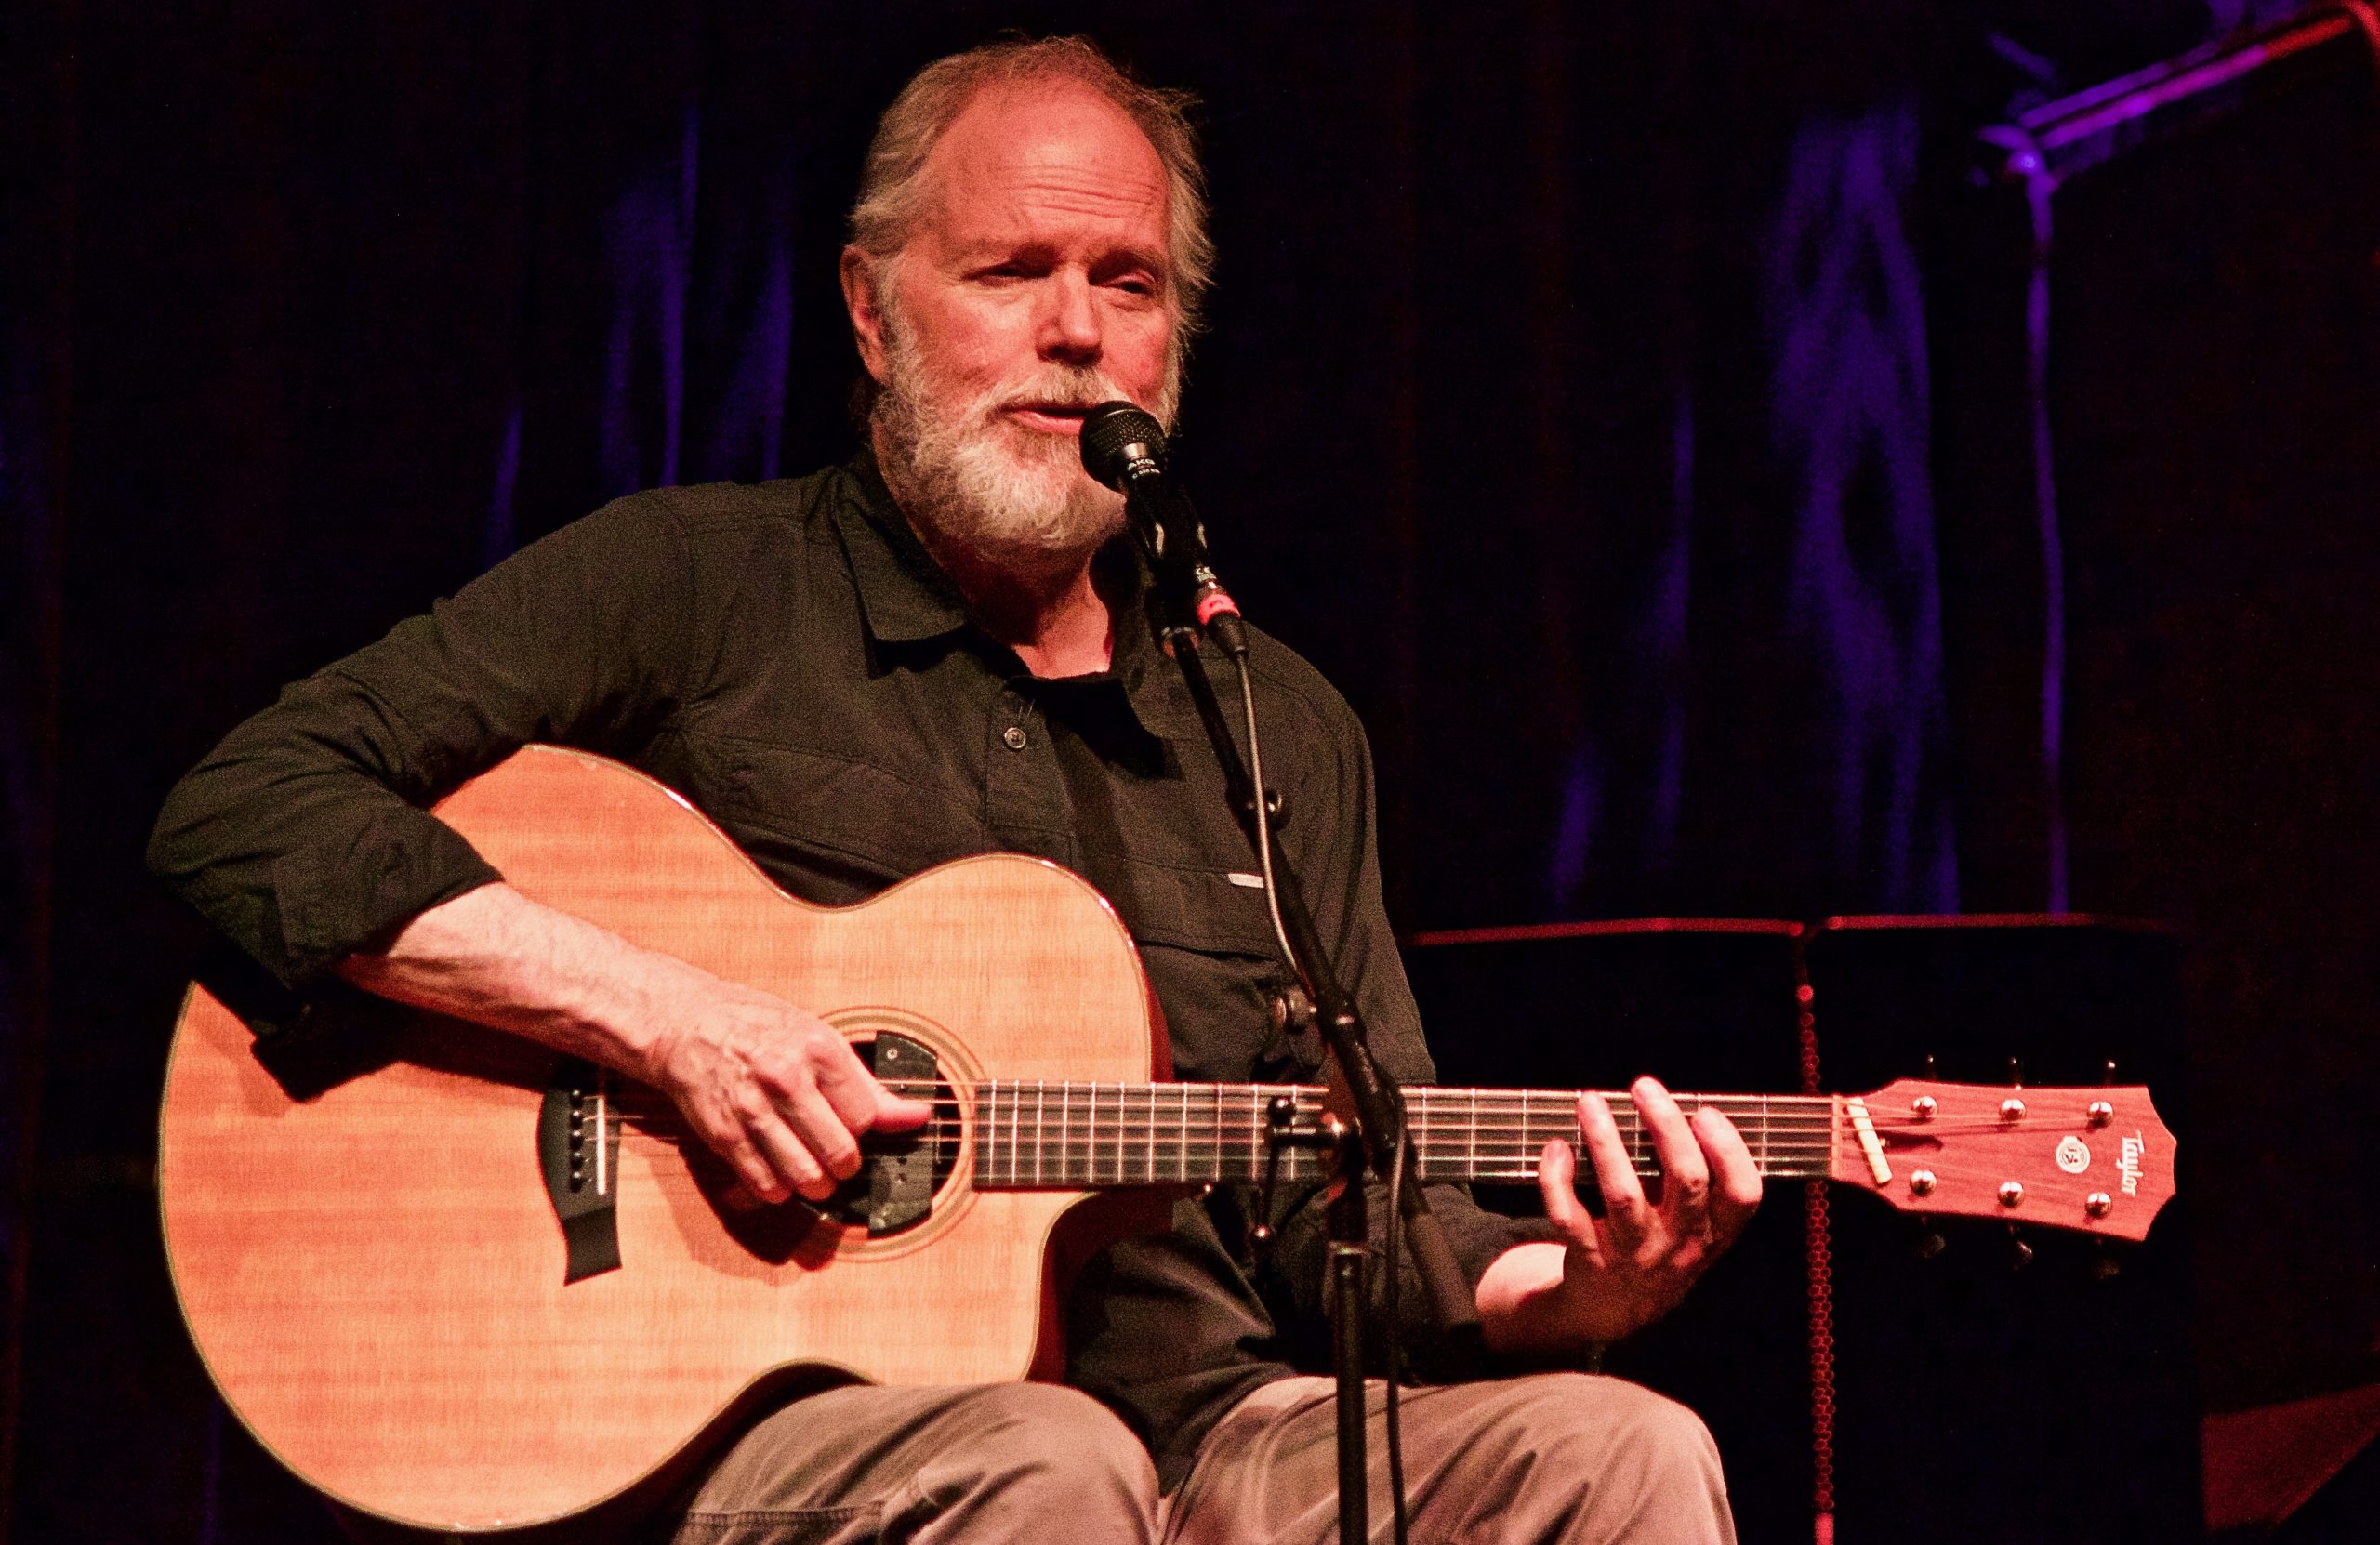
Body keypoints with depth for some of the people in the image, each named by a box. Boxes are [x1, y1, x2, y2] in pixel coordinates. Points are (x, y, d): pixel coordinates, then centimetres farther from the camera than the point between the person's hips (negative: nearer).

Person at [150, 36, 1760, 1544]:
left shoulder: (1285, 731, 17)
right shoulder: (693, 587, 2)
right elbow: (242, 811, -6)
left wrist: (1552, 1289, -8)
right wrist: (665, 1012, -17)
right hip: (748, 1412, -4)